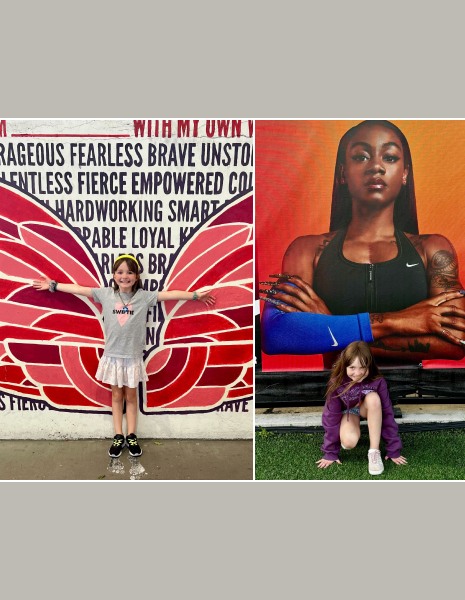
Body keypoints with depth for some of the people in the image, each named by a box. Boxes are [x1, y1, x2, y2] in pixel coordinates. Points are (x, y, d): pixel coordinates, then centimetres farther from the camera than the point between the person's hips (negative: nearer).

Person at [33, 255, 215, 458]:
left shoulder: (144, 296, -7)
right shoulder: (105, 294, -3)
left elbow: (171, 294, -7)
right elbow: (78, 289, 1)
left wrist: (196, 295, -6)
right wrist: (52, 286, 5)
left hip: (133, 356, -1)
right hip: (113, 356, 1)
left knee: (131, 396, 12)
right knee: (116, 396, 13)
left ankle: (131, 436, 24)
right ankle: (118, 437, 24)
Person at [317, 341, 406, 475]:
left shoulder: (377, 382, -30)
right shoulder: (336, 384, -30)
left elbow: (387, 414, -23)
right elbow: (331, 418, -20)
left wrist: (394, 451, -19)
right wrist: (330, 453, -14)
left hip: (368, 409, 1)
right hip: (348, 411, -1)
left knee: (373, 398, -36)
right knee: (349, 441, -33)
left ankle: (374, 452, -26)